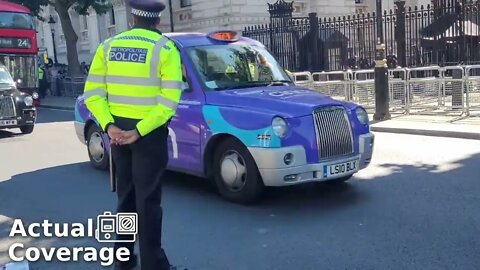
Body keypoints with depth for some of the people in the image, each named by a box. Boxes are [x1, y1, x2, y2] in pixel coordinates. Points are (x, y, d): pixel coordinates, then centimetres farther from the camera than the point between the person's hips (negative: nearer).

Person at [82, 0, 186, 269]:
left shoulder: (108, 46, 7)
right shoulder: (165, 48, -7)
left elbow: (93, 93, 0)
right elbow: (169, 101, -17)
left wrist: (109, 125, -9)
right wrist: (139, 131, -18)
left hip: (117, 130, 5)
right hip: (149, 132, -5)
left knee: (126, 195, 17)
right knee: (148, 200, 1)